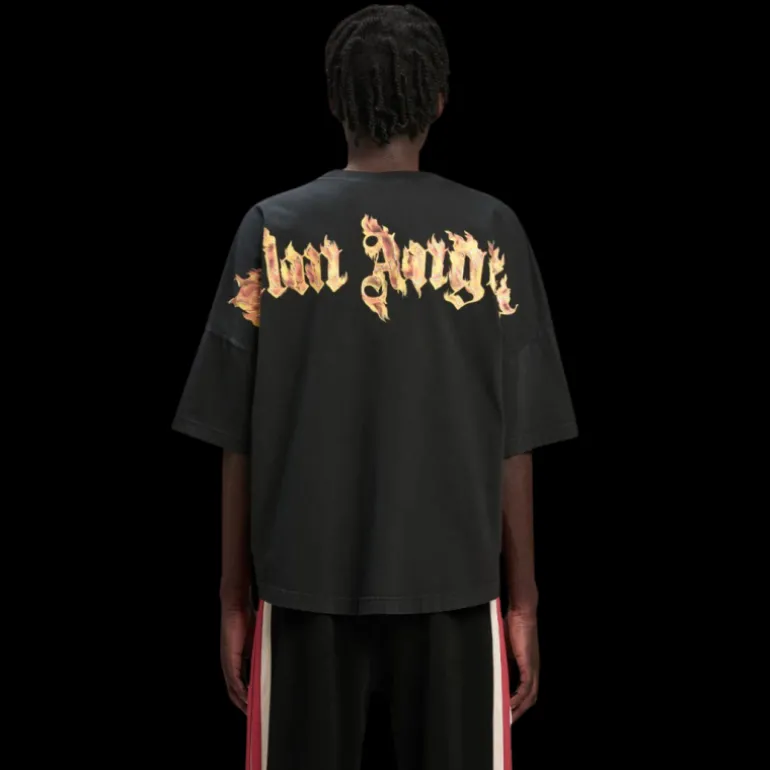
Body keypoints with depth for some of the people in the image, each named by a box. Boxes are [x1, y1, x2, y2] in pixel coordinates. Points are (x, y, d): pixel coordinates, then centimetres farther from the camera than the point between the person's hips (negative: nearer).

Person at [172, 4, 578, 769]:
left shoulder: (272, 229, -2)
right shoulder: (490, 232, -3)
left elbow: (238, 438, 0)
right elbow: (513, 441, -3)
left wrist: (234, 594, 8)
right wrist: (524, 600, 5)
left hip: (305, 583, 1)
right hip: (453, 583, 0)